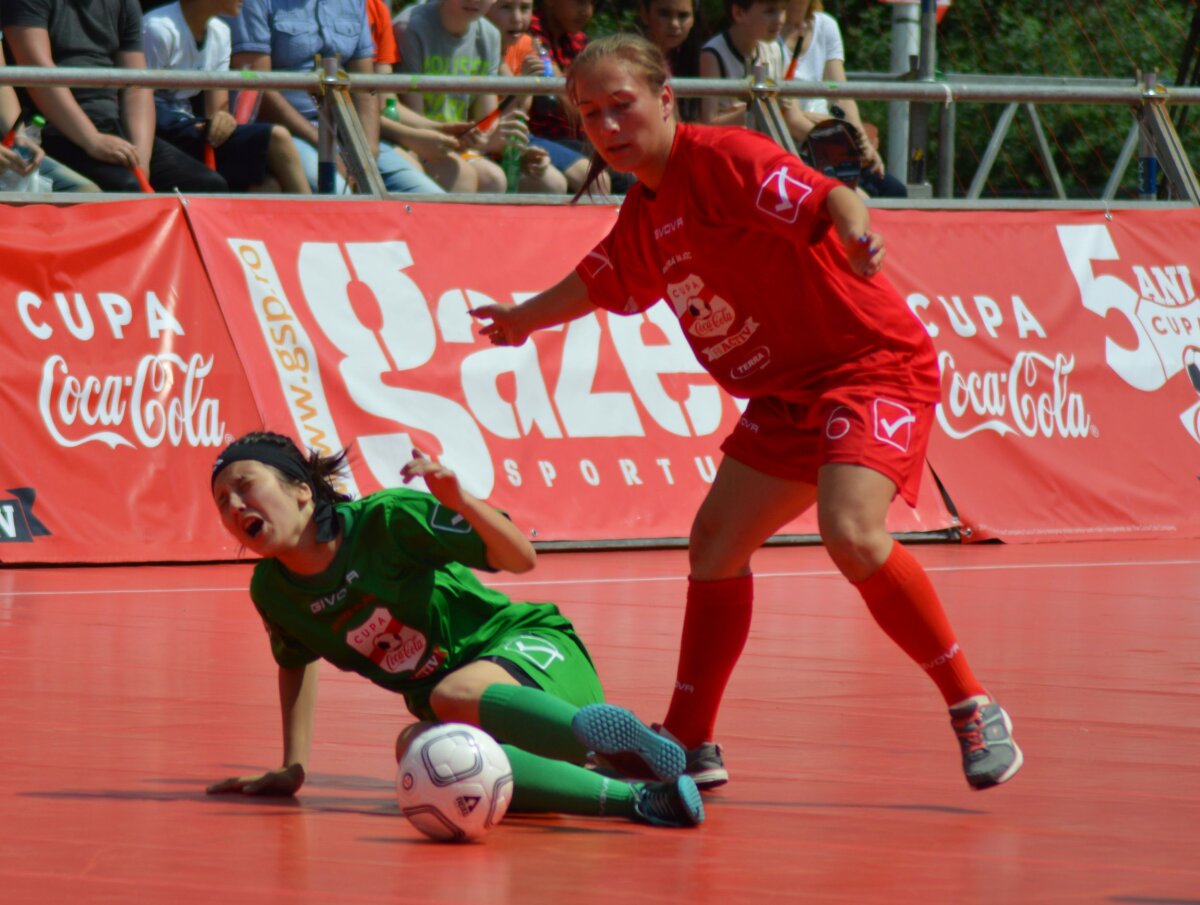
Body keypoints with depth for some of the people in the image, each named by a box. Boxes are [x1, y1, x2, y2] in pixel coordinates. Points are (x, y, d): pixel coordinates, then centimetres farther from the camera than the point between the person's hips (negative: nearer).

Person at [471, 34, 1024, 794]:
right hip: (787, 393, 9)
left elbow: (829, 197, -29)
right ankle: (690, 747, 20)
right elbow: (603, 281, 32)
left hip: (876, 364, -9)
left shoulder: (722, 159, -16)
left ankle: (975, 713, -17)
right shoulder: (643, 216, 10)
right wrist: (524, 318, 48)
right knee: (715, 545, 8)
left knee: (851, 533, -28)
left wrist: (856, 234, -51)